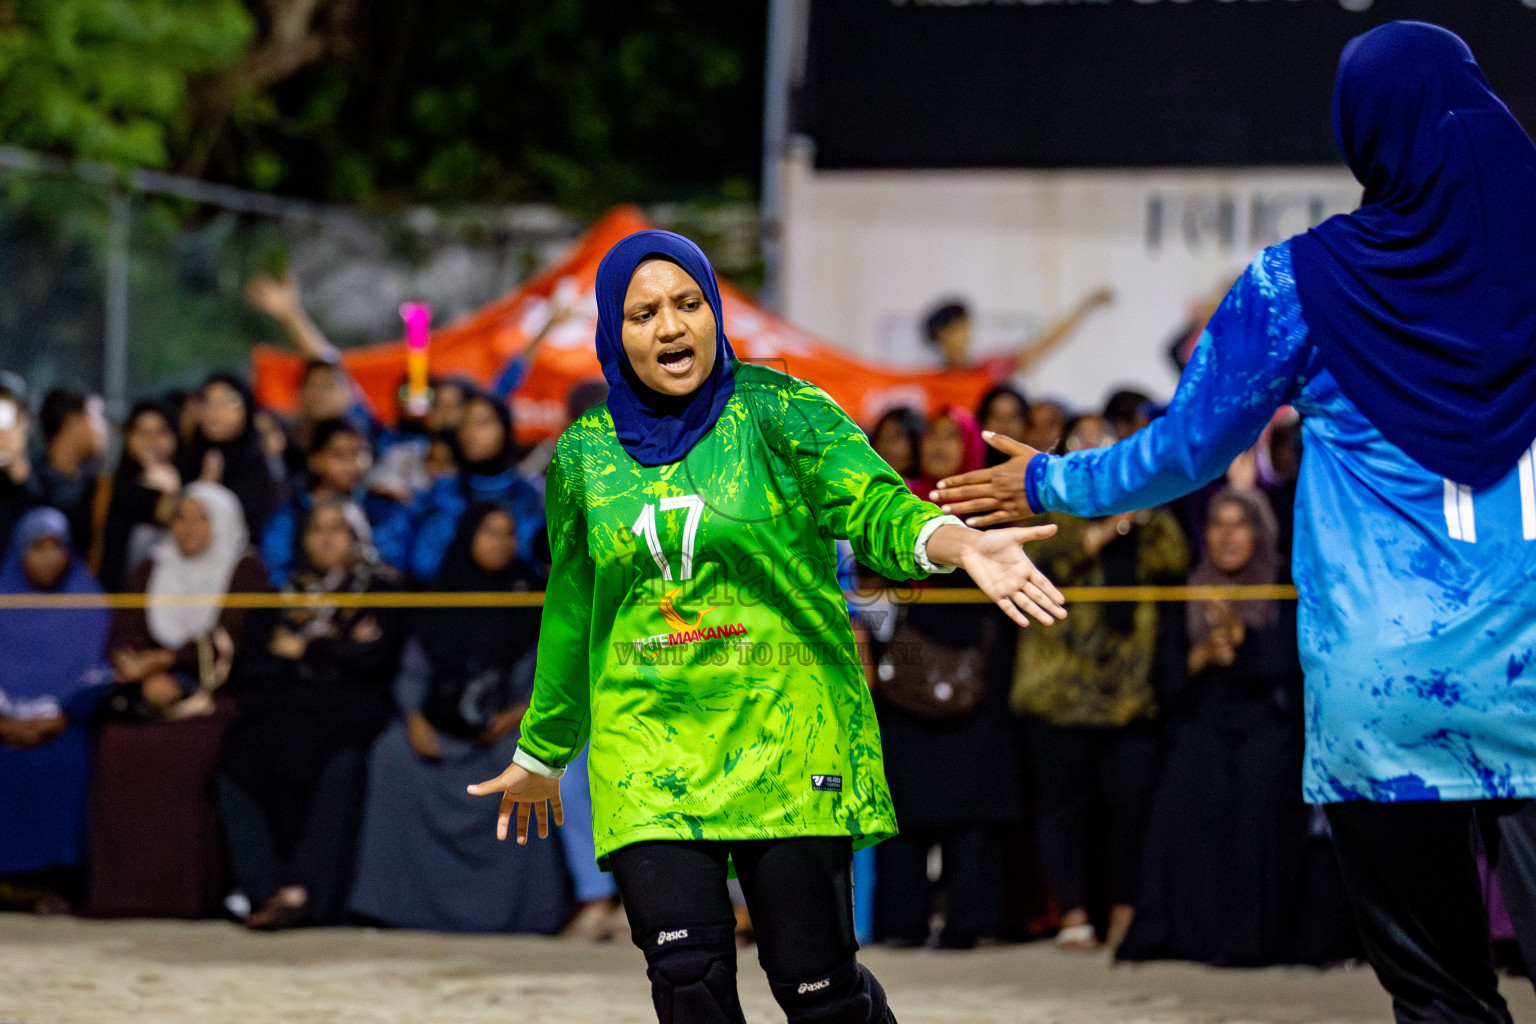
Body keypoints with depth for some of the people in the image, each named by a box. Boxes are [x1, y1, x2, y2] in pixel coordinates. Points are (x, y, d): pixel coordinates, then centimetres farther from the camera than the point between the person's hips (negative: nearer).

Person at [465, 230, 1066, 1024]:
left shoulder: (777, 411, -2)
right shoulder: (585, 454, 8)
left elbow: (872, 505, -16)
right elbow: (570, 614, 20)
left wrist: (957, 543, -39)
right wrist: (540, 756, 29)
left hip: (785, 732, -2)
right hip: (648, 750, 2)